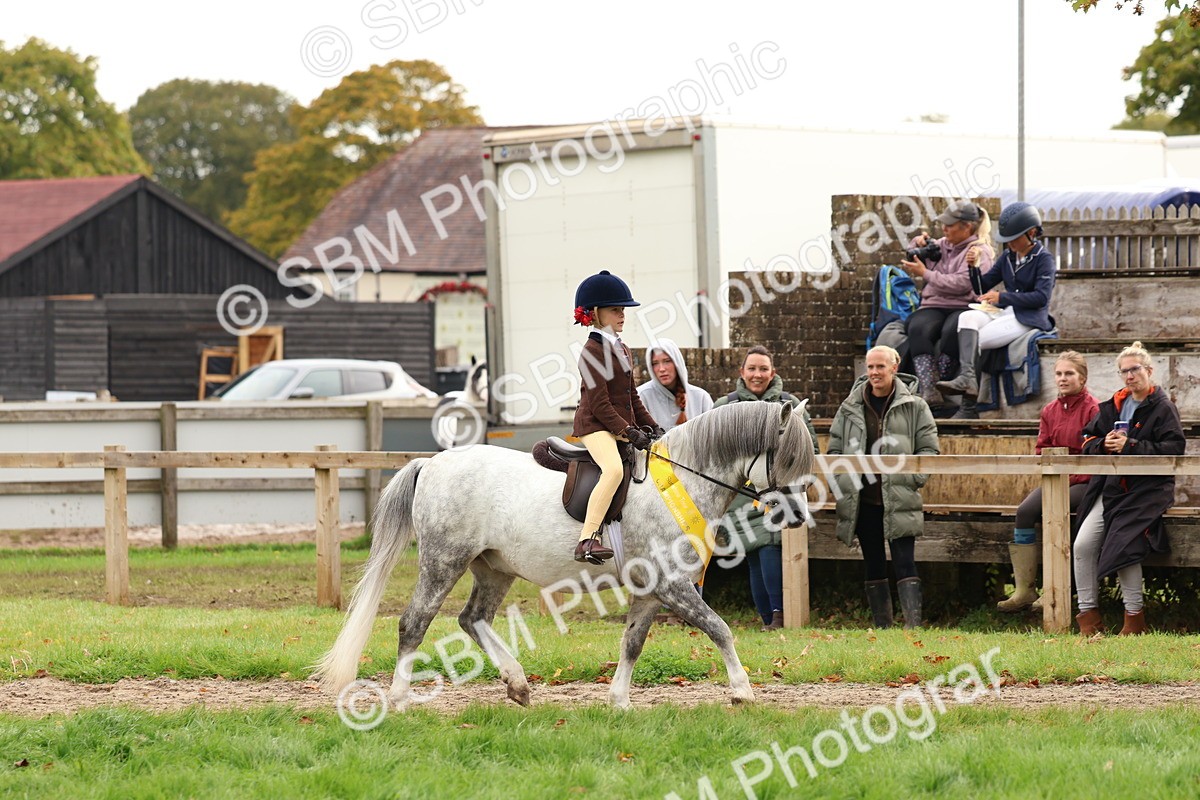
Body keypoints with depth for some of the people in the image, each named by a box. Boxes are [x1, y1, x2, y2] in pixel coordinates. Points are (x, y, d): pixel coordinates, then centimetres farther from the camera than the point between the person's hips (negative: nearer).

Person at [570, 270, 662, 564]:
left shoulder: (622, 350, 18)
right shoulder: (593, 351, -12)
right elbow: (599, 404, -17)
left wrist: (651, 427, 12)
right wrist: (629, 432, -20)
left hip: (623, 426, 10)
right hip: (595, 425, -10)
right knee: (614, 469, -34)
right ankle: (587, 540, -38)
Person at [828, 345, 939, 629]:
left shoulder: (914, 406, 3)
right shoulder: (850, 408, 10)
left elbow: (929, 450, 3)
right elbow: (834, 450, 15)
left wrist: (911, 478, -9)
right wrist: (842, 484, 3)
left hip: (899, 501, -3)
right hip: (862, 500, 3)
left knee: (905, 563, -10)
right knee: (874, 566, 7)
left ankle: (913, 625, -15)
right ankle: (882, 627, 12)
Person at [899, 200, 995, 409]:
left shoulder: (979, 251, 0)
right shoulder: (942, 244, 22)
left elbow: (961, 284, -15)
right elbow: (912, 262, 36)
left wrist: (925, 273, -10)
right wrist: (917, 244, 14)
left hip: (963, 307, -5)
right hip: (933, 306, 5)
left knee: (952, 330, -40)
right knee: (918, 329, -31)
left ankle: (936, 386, -32)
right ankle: (928, 391, -43)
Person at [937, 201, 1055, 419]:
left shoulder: (1044, 259, -3)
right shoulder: (1008, 258, 18)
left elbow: (1042, 297, -15)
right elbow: (983, 286, 20)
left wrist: (1003, 297, -21)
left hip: (1029, 319, -6)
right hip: (1004, 314, 6)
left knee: (974, 341, -24)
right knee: (967, 318, -25)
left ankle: (969, 408, -26)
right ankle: (967, 376, -46)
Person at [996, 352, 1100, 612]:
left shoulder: (1093, 409, -6)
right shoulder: (1050, 411, 14)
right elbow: (1042, 451, 13)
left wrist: (1071, 478, -17)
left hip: (1083, 482, -6)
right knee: (1025, 510, -21)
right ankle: (1024, 589, -22)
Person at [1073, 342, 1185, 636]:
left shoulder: (1163, 408, 0)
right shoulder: (1113, 406, 18)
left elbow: (1174, 449, -11)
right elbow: (1088, 441, 18)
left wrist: (1130, 446, -17)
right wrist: (1104, 444, -6)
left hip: (1147, 489, -6)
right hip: (1110, 487, 6)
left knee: (1124, 543, -25)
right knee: (1083, 545, -13)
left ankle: (1134, 619, -11)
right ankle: (1088, 617, -4)